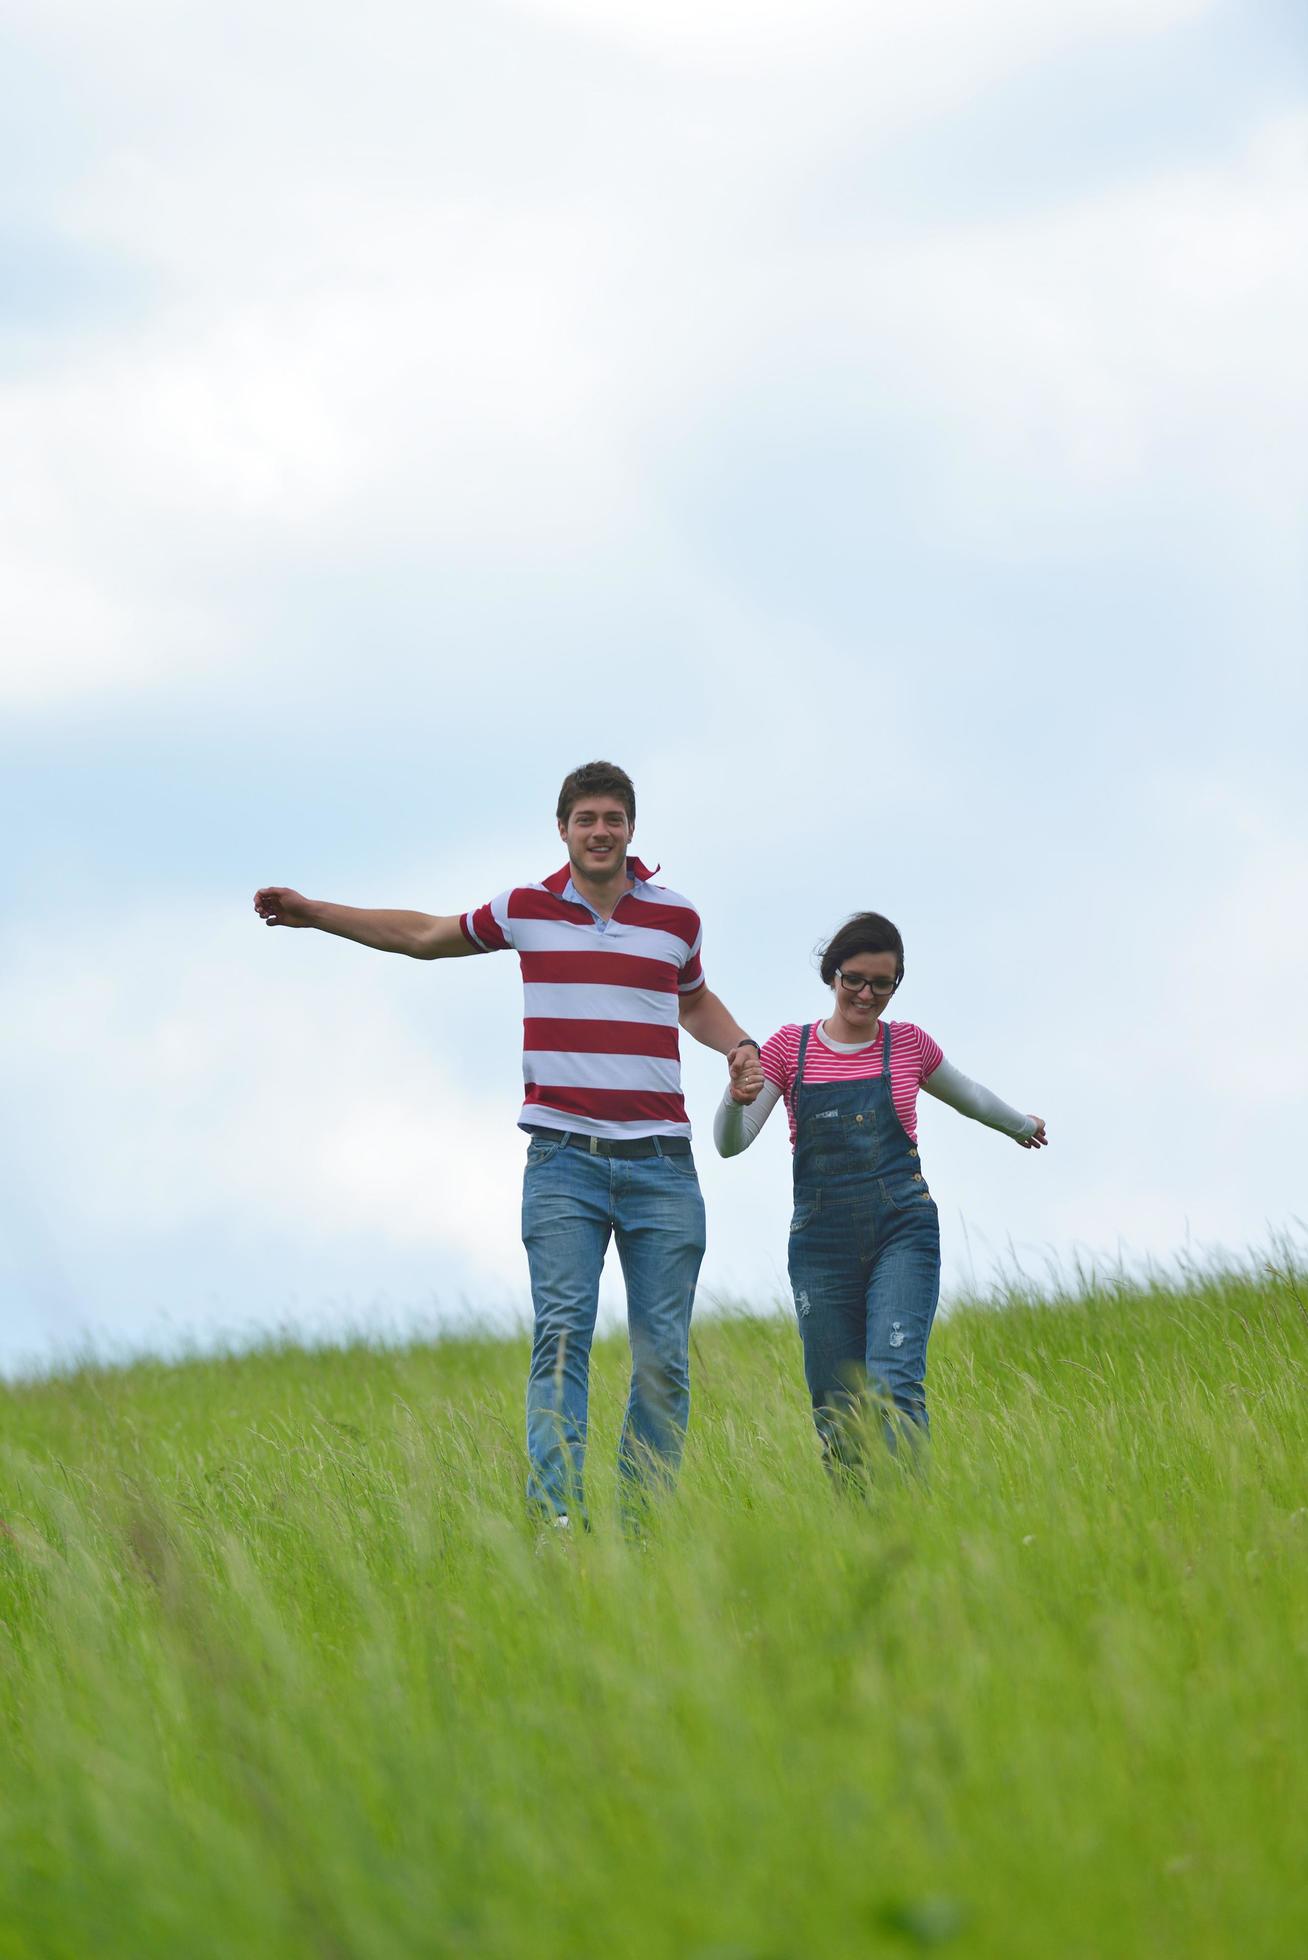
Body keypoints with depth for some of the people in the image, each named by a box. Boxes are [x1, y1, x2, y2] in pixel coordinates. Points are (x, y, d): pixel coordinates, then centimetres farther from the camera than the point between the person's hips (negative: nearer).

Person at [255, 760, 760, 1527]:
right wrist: (312, 911, 20)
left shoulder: (677, 917, 9)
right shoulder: (527, 910, 6)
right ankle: (557, 1514, -25)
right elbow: (424, 935, 22)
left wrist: (741, 1047, 10)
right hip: (564, 1158, -1)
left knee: (663, 1356, 0)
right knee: (562, 1330, -16)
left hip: (660, 1165, 1)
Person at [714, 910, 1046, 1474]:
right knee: (836, 1406, 0)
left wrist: (1021, 1125, 44)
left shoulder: (908, 1045, 8)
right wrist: (738, 1095, -20)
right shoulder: (790, 1047, 7)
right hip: (821, 1241, 1)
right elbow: (730, 1143, 1)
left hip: (902, 1231, -1)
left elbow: (966, 1095, 29)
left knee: (894, 1381, -19)